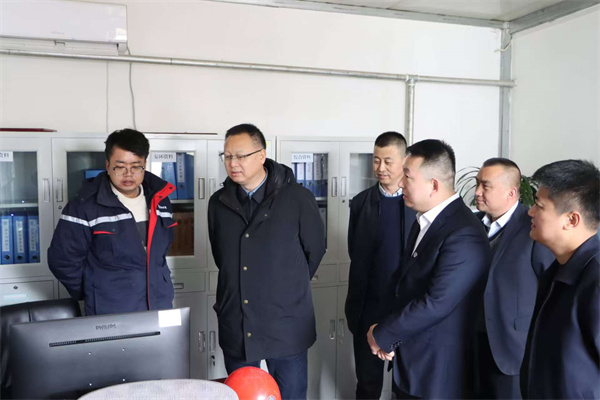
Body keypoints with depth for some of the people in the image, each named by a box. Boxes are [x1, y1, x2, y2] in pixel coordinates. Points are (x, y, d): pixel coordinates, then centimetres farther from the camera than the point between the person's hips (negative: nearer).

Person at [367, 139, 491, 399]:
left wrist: (382, 334, -14)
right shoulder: (424, 220, 6)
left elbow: (435, 304, -26)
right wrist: (390, 334, -2)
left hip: (437, 372, -8)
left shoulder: (464, 235, -24)